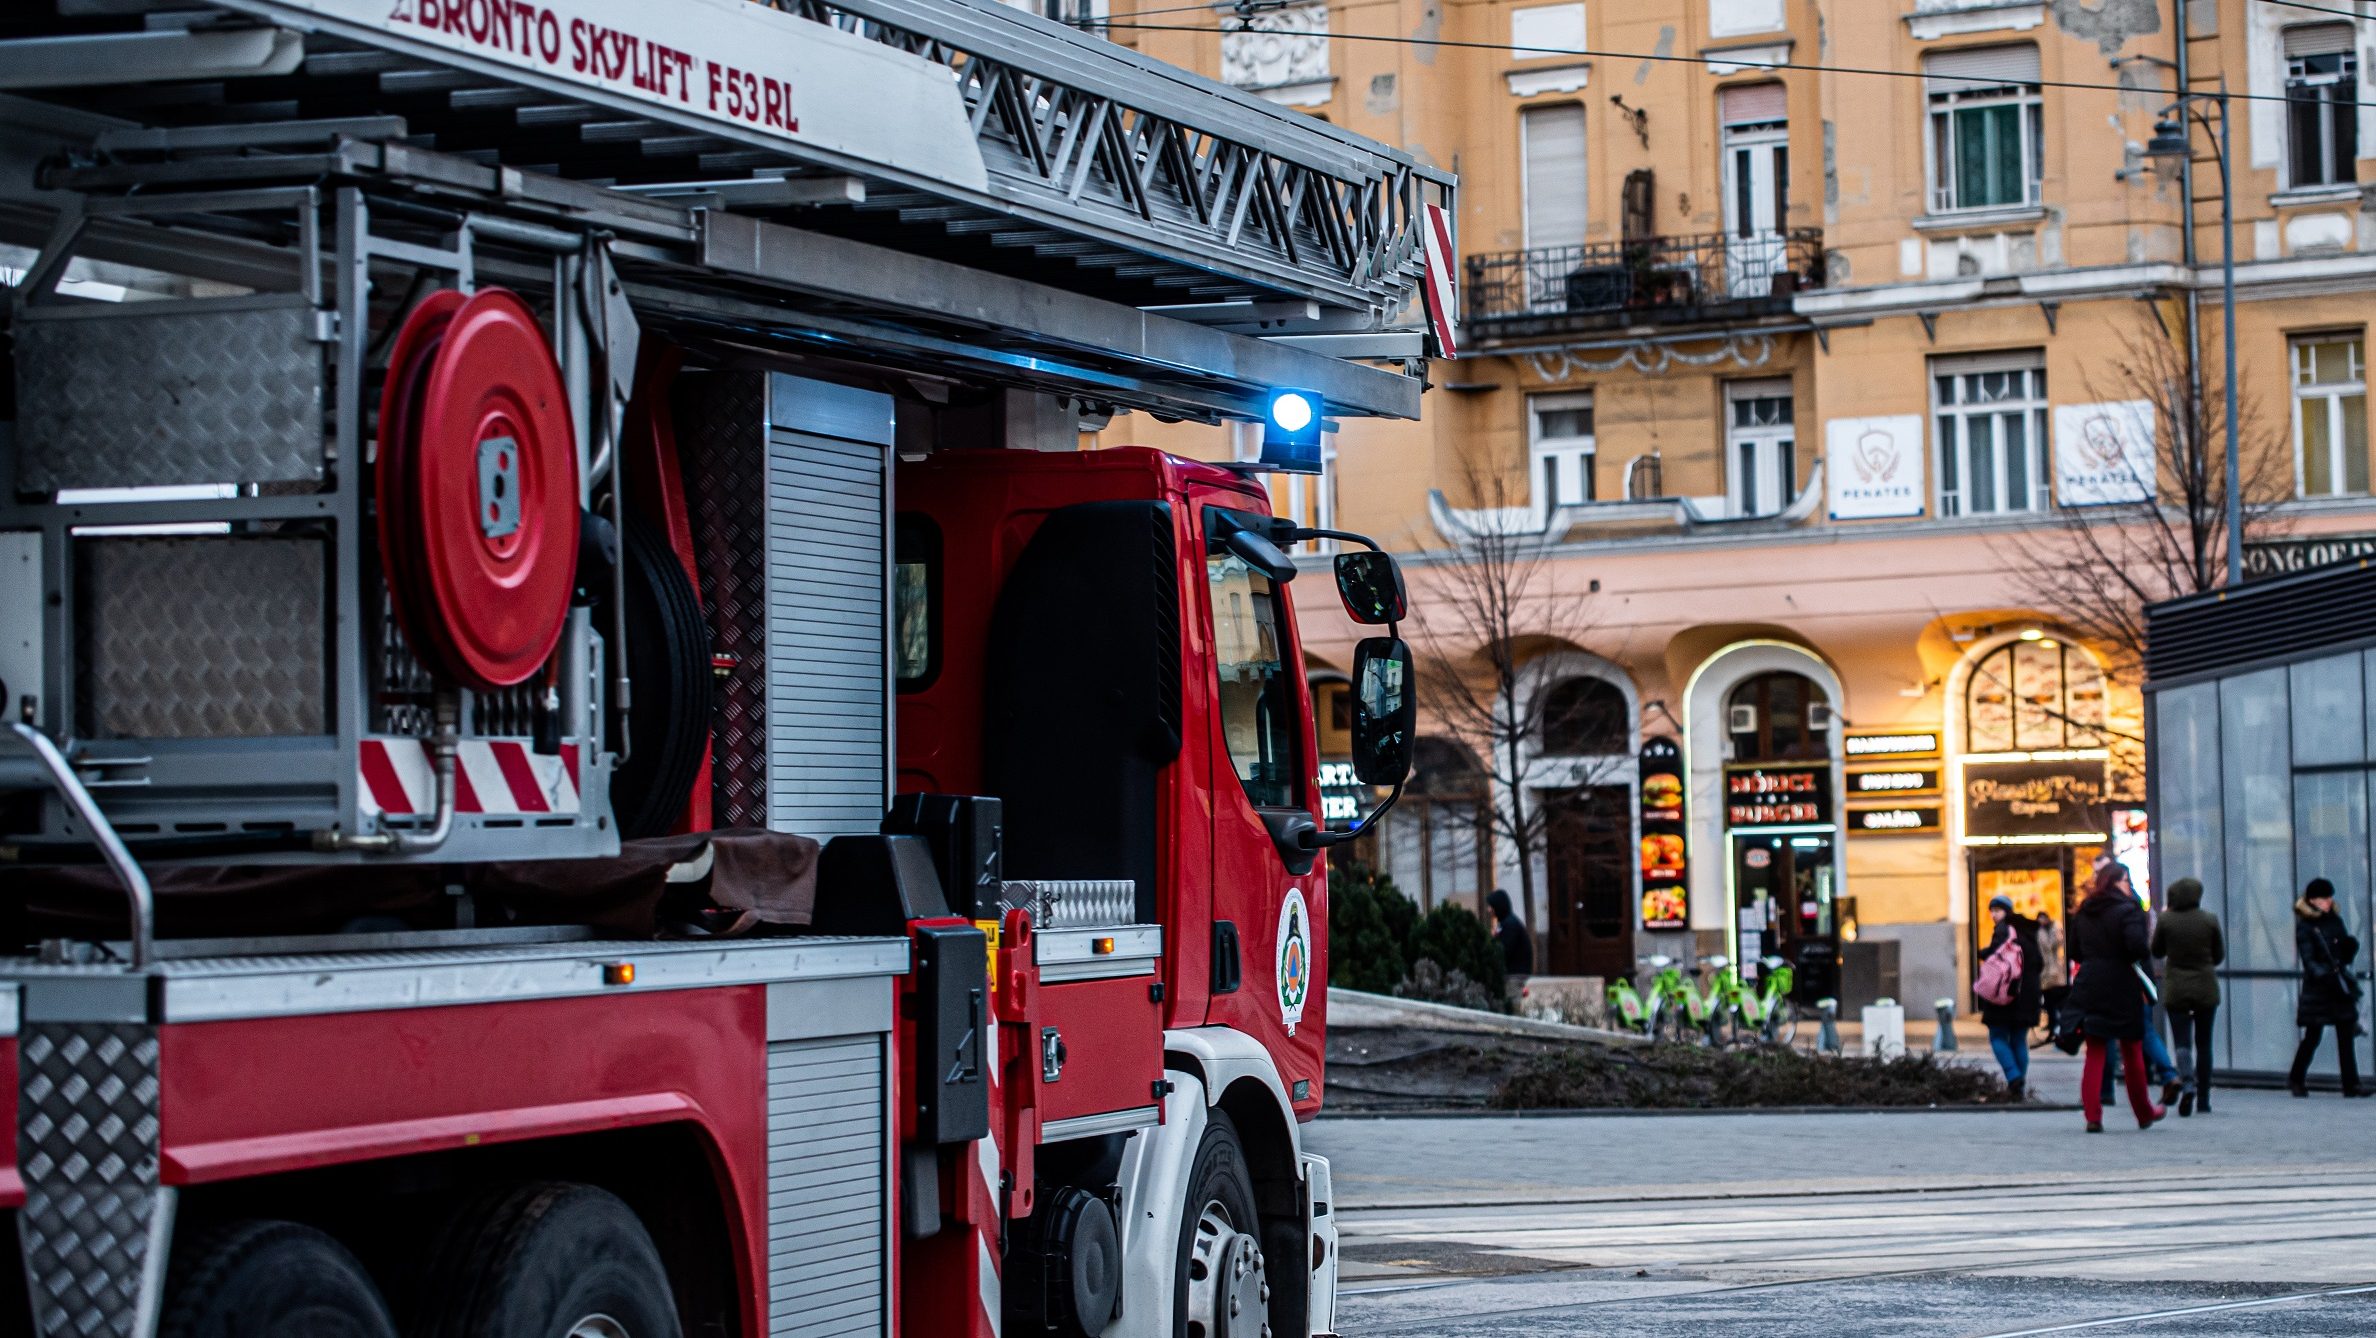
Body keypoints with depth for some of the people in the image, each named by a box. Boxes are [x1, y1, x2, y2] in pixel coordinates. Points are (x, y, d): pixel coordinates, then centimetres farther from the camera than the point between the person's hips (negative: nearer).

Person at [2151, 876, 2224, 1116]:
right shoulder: (2209, 920, -6)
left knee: (2181, 1041, 0)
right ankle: (2203, 1099, 14)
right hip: (2205, 988, 1)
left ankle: (2187, 1082, -27)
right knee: (2203, 1042, 11)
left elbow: (2157, 951, 4)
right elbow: (2219, 955, 4)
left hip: (2176, 989, -1)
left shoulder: (2165, 920, -9)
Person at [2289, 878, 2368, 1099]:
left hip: (2340, 984, 5)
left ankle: (2351, 1084, -1)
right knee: (2312, 1036, 1)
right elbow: (2308, 960, -13)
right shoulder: (2304, 926, -6)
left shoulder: (2335, 921, 10)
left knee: (2346, 1035, -1)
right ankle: (2297, 1079, 19)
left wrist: (2350, 946, -10)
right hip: (2317, 987, -5)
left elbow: (2347, 950, 14)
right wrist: (2326, 976, -27)